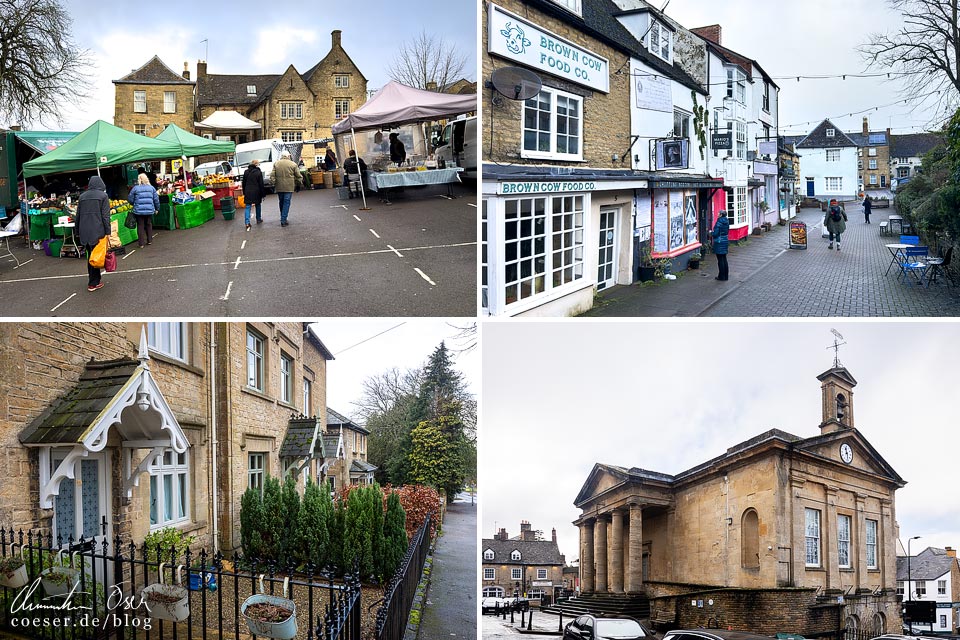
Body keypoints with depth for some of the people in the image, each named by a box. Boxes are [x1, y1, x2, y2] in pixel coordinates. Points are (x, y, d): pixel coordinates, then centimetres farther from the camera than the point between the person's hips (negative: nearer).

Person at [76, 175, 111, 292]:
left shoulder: (82, 196, 11)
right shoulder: (103, 196, -3)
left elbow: (78, 215, 14)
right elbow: (106, 216, -9)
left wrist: (78, 231, 21)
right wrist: (108, 232, -8)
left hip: (84, 231, 5)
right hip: (97, 231, -5)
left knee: (90, 255, 15)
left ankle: (94, 280, 20)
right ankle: (93, 283, 1)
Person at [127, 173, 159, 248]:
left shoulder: (135, 188, -6)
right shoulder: (151, 188, 2)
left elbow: (130, 200, -1)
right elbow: (156, 199, 5)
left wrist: (134, 204, 20)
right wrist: (157, 208, 17)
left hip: (139, 211, -2)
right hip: (150, 210, 3)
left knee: (140, 226, 3)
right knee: (149, 225, 18)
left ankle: (141, 243, 3)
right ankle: (149, 241, 24)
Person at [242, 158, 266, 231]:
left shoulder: (246, 172, 4)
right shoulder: (259, 172, -8)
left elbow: (244, 183, 10)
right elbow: (261, 184, -7)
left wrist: (244, 192, 18)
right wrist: (262, 194, -1)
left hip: (248, 192, 2)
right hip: (256, 192, -2)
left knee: (248, 207, -1)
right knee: (258, 205, 19)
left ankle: (247, 223, -15)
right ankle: (258, 219, 34)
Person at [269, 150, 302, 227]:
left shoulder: (276, 164, 3)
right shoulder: (293, 164, -2)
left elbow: (272, 176, 1)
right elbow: (298, 176, 1)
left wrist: (273, 184, 7)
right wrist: (299, 184, 13)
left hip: (279, 187, 3)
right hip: (289, 187, -3)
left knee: (281, 202, 16)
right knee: (286, 203, -1)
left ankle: (283, 218, 25)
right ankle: (283, 220, -5)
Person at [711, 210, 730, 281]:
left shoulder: (719, 222, -17)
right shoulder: (726, 222, 7)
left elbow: (715, 233, -19)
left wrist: (711, 233, 3)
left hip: (719, 242, -8)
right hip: (726, 240, 8)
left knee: (720, 259, -1)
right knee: (724, 259, 14)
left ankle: (721, 276, 3)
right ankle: (726, 276, 18)